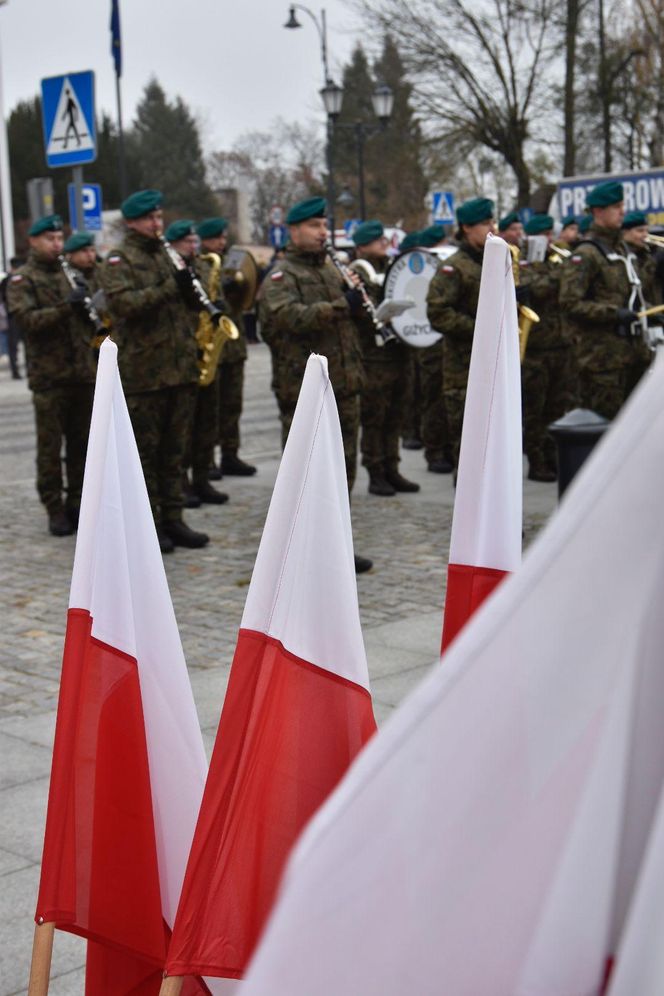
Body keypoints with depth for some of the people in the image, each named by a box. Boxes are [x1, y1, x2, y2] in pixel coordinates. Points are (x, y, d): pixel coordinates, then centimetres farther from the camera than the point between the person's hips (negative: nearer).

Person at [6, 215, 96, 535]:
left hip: (82, 371, 5)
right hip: (48, 374, -5)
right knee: (50, 446, -1)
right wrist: (64, 309, -29)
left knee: (81, 443, 8)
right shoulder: (22, 279, -1)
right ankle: (56, 511, 4)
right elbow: (26, 318, -16)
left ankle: (77, 503, 17)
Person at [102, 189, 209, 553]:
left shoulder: (167, 256, 18)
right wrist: (169, 287, -22)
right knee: (145, 451, 0)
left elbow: (183, 303, 27)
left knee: (174, 450, 9)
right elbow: (122, 303, -20)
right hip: (142, 372, -6)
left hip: (180, 369, 6)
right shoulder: (119, 260, -4)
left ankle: (172, 519, 16)